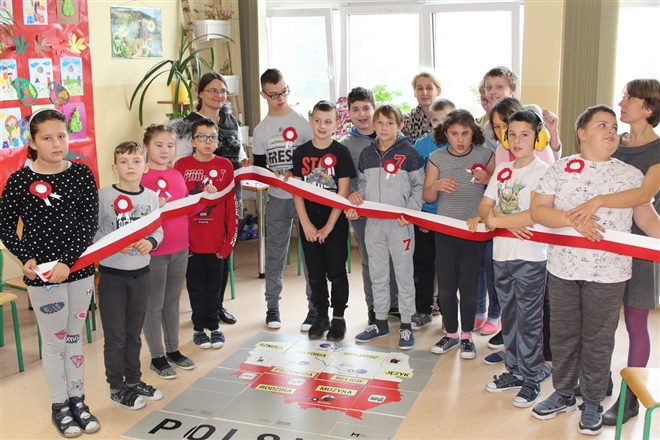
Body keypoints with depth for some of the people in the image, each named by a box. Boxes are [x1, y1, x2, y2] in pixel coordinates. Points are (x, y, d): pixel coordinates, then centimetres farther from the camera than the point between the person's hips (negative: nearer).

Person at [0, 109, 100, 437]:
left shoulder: (82, 174, -3)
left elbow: (90, 223, -8)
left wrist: (67, 262, -18)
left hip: (79, 270, 2)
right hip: (42, 275, -2)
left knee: (75, 336, 15)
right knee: (54, 340, 9)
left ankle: (77, 400, 31)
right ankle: (60, 406, 26)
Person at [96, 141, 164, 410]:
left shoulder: (151, 197, 2)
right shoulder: (103, 196, -10)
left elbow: (158, 230, 7)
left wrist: (150, 243, -14)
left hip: (140, 272, 4)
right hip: (111, 273, -4)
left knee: (134, 333, 18)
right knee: (115, 335, 5)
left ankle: (133, 381, 34)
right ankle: (117, 388, 21)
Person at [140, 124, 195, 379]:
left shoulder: (177, 176, 8)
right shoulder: (141, 177, -12)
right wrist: (154, 206, -30)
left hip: (180, 248, 6)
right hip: (154, 251, -6)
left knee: (173, 301, 18)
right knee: (154, 305, 6)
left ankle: (173, 350, 31)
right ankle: (157, 357, 18)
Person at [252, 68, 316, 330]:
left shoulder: (303, 122, -2)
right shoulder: (261, 131, 8)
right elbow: (259, 167, 12)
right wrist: (270, 176, -9)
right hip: (276, 199, 3)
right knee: (274, 254, 9)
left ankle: (315, 307, 10)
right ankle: (272, 306, 22)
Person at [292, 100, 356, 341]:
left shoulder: (341, 152, -5)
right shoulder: (301, 152, 3)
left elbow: (343, 192, -8)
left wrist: (328, 226, -12)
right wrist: (306, 224, -8)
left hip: (335, 223, -3)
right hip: (309, 224, 3)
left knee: (336, 272, 4)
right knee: (315, 273, 11)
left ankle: (338, 318, 17)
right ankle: (321, 317, 24)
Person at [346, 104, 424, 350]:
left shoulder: (408, 153, -5)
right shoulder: (367, 154, 8)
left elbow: (419, 187, -3)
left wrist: (410, 211, -15)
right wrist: (355, 203, -3)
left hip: (400, 223, -4)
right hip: (373, 222, 5)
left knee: (403, 273, 4)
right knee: (377, 274, 12)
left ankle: (406, 325, 14)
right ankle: (380, 323, 24)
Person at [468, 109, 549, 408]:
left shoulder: (542, 171, -10)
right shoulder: (502, 170, 11)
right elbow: (485, 206, 6)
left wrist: (496, 220, -15)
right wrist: (507, 224, -14)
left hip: (530, 257, -7)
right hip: (501, 254, 7)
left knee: (529, 319, 2)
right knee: (508, 315, 16)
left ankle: (531, 380, 14)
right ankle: (514, 372, 29)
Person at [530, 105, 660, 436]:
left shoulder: (631, 175, 3)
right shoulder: (560, 169, 0)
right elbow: (537, 210, -6)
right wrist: (573, 219, -21)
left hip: (609, 273, 0)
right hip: (563, 269, 1)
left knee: (598, 340, 9)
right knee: (563, 334, 13)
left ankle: (592, 403, 25)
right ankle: (563, 394, 31)